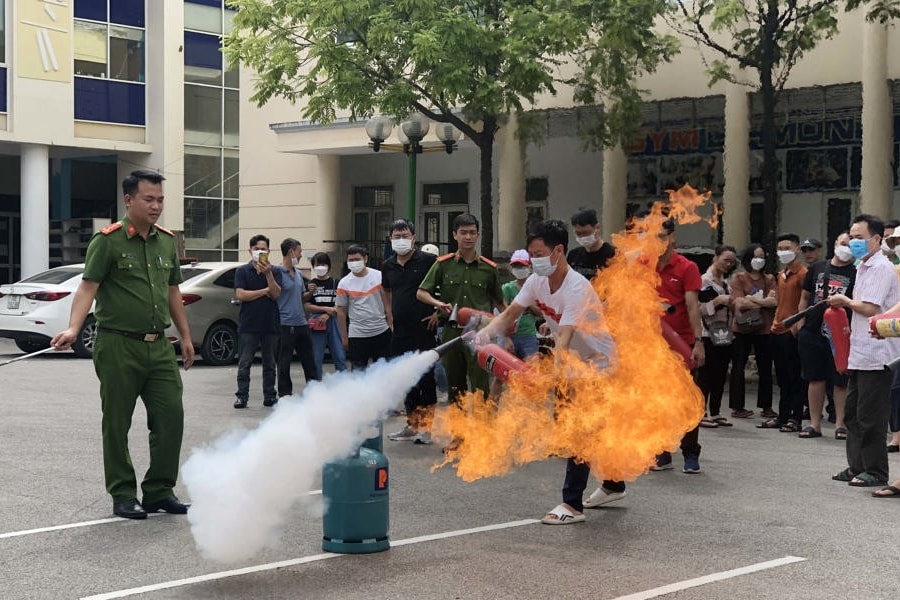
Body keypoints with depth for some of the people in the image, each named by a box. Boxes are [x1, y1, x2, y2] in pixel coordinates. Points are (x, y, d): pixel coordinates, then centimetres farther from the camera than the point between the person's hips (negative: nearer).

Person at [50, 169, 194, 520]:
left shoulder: (167, 242, 11)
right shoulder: (108, 240, -8)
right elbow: (88, 287, -15)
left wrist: (185, 337, 19)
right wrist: (73, 329, -29)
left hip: (159, 346, 6)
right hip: (118, 346, -5)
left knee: (171, 416, 2)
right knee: (117, 423, 3)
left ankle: (159, 491, 14)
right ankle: (123, 495, 14)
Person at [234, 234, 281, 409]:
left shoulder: (273, 271, 8)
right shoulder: (242, 271, 4)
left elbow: (276, 294, -5)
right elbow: (241, 295, -8)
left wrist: (268, 273, -17)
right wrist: (265, 291, -5)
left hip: (270, 324, 2)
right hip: (248, 324, -2)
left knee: (269, 363, 7)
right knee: (244, 363, -1)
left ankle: (269, 395, 13)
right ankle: (242, 396, 2)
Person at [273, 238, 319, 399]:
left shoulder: (298, 274, 15)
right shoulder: (278, 271, -8)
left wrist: (310, 293, 5)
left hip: (301, 323, 7)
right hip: (286, 324, -7)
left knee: (309, 360, 12)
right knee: (285, 362, 0)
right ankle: (285, 394, 7)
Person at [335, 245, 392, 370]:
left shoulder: (379, 276, -2)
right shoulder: (344, 283, -4)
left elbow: (387, 301, 4)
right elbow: (341, 311, 3)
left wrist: (391, 324, 0)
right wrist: (344, 337, 4)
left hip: (381, 331, 1)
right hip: (357, 335, -1)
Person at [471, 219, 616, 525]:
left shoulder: (577, 288, -30)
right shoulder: (537, 281, -6)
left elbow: (564, 338, -40)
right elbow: (510, 314, -9)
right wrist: (486, 332, -29)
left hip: (598, 362, -8)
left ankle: (572, 504, -12)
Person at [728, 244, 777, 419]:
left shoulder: (769, 279, 11)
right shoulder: (738, 278, 1)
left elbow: (774, 302, -3)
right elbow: (740, 303, -11)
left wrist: (752, 299, -14)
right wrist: (764, 300, -8)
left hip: (764, 329, 3)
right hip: (742, 328, -3)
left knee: (765, 368, 6)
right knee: (738, 367, 2)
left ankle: (766, 407, 13)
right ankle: (737, 407, 8)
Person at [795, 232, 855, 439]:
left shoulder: (855, 274, 1)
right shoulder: (817, 268, 12)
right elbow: (805, 297, 18)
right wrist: (802, 323, 9)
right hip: (812, 333, 3)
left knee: (841, 381, 1)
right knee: (815, 379, 8)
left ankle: (840, 424, 11)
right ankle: (815, 423, 16)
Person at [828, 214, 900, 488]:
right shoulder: (863, 268, 18)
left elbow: (869, 307, -19)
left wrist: (845, 301, -4)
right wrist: (850, 327, 14)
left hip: (876, 356, -10)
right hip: (860, 353, 10)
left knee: (870, 417, -5)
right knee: (853, 413, 12)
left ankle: (875, 471, 2)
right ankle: (857, 466, 20)